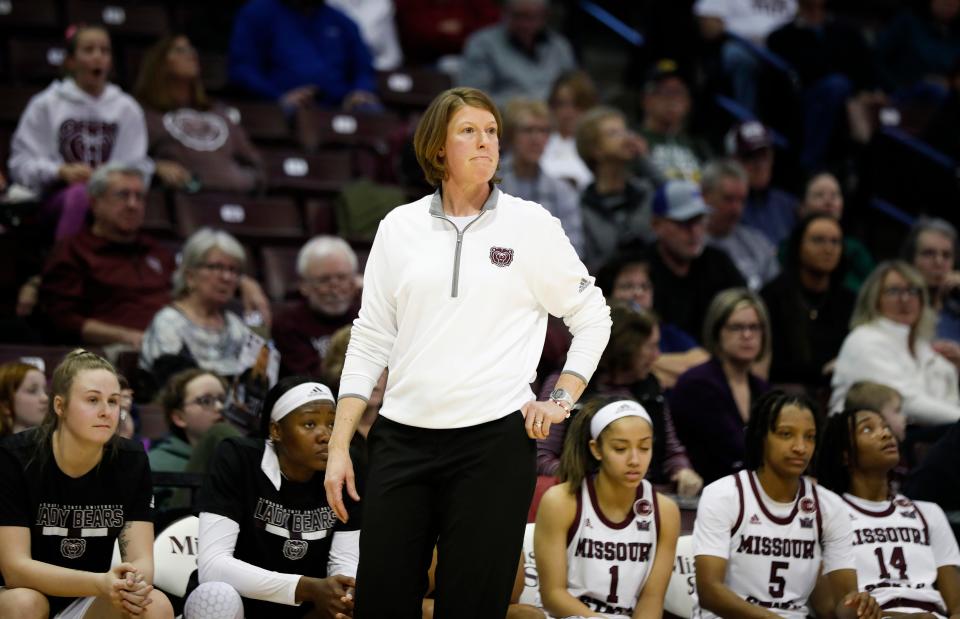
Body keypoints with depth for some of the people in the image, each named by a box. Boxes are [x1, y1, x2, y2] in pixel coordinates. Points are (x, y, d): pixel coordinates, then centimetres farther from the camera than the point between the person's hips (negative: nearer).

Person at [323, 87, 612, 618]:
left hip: (494, 440, -2)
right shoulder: (400, 227, 9)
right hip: (401, 439, 2)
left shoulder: (531, 225, 3)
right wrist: (339, 446, 6)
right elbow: (369, 340, 11)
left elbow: (593, 317, 11)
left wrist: (561, 400, 0)